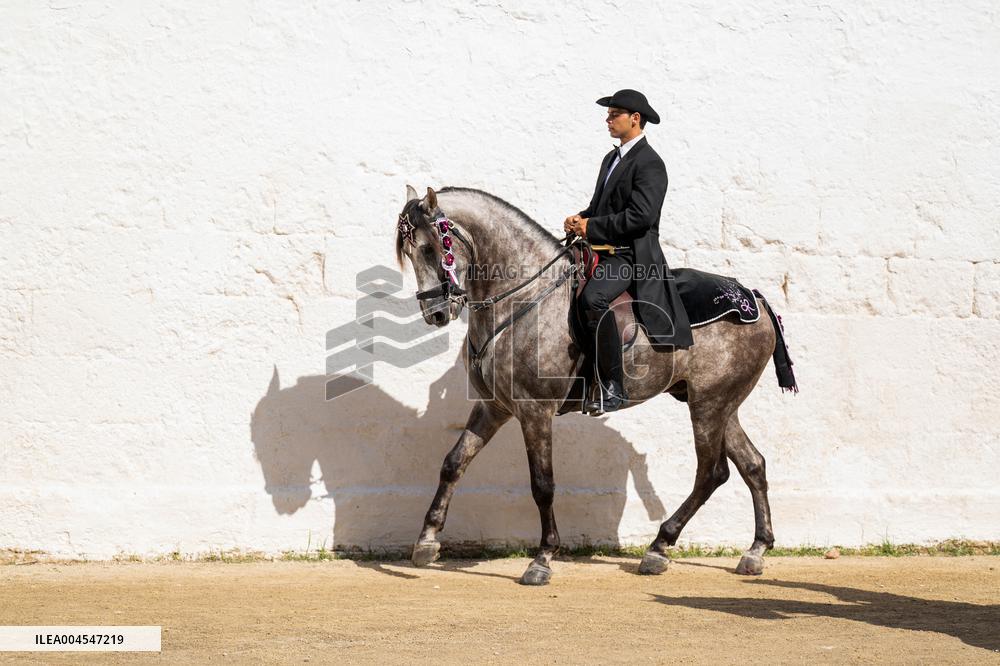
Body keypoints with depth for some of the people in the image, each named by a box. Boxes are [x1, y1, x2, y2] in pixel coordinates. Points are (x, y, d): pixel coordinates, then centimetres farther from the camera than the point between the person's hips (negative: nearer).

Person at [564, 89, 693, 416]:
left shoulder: (649, 164, -10)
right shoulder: (612, 158, 20)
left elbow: (641, 216, -21)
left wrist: (592, 227, -17)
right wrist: (581, 219, 2)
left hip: (631, 255, -10)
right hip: (603, 252, 10)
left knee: (592, 298, -34)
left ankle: (613, 387, -28)